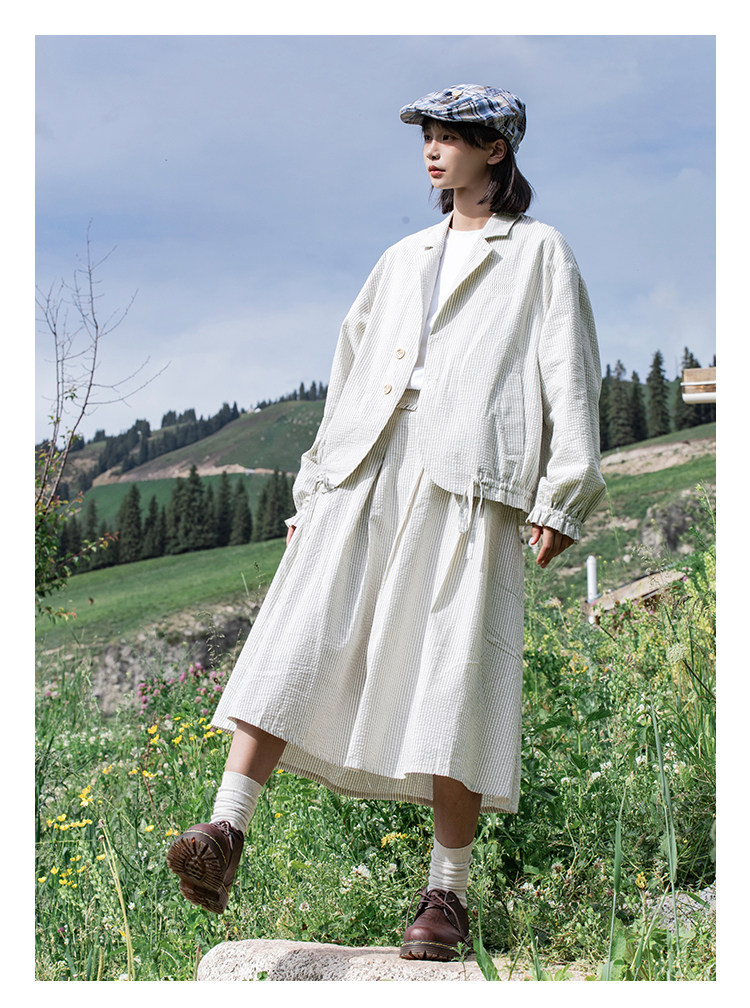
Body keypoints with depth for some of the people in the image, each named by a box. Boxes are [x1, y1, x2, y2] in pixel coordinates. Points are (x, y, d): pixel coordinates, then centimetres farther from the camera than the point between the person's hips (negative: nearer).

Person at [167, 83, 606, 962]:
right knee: (298, 640, -13)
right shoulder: (402, 260, 27)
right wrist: (313, 493, 18)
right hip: (367, 470, 4)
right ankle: (224, 837, -20)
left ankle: (446, 893, -1)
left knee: (454, 679, -9)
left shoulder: (538, 254, 14)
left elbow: (570, 380, 5)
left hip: (467, 480, -4)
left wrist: (562, 500, -6)